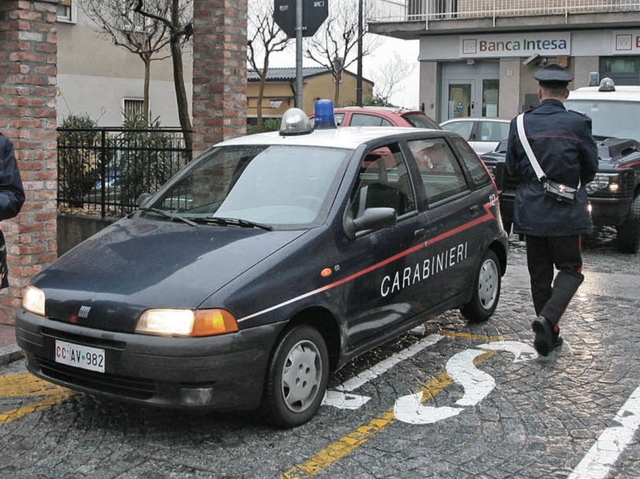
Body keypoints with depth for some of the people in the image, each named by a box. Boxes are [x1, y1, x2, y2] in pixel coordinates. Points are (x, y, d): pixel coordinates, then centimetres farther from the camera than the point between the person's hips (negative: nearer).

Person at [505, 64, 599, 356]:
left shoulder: (521, 124, -1)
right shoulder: (578, 124, -7)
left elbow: (511, 168, 6)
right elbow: (591, 168, 3)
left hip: (530, 210, 3)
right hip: (566, 212, -3)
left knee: (539, 274, 12)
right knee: (570, 269, 9)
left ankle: (549, 336, 19)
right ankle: (548, 319, -14)